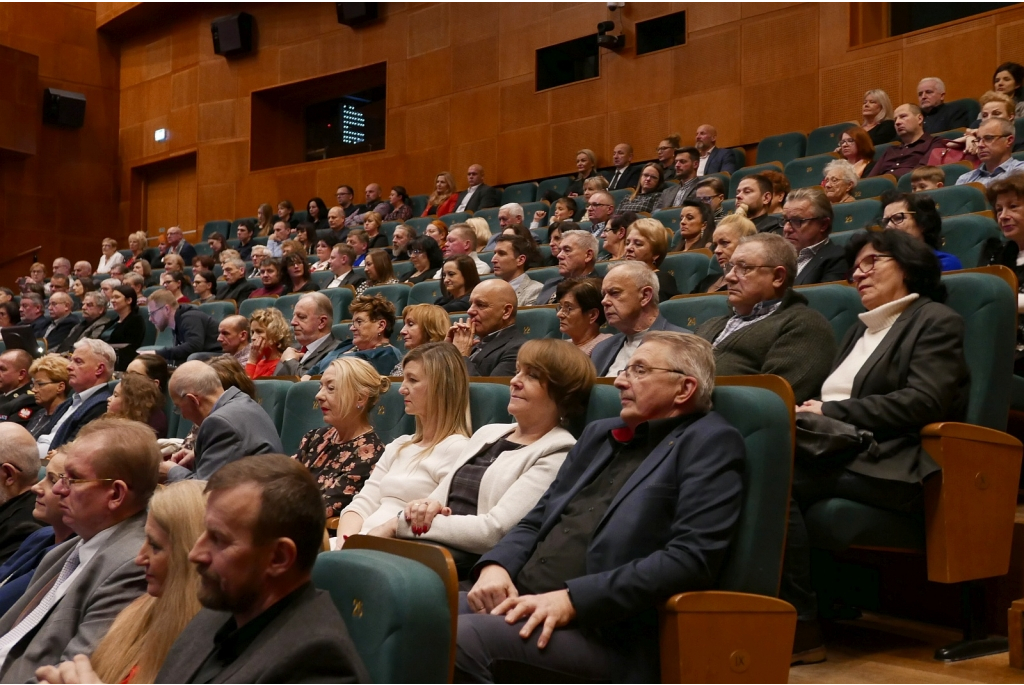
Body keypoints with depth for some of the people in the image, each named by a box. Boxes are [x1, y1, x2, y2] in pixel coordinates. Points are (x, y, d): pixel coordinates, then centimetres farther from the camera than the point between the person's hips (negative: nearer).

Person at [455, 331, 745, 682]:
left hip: (604, 631, -7)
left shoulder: (710, 443, 0)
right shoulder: (599, 434, 23)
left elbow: (691, 558, -14)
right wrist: (496, 565, -1)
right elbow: (536, 520, 22)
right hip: (523, 601, 7)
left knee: (463, 637, -29)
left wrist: (573, 599, -19)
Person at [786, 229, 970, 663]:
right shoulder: (863, 328, 30)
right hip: (840, 451, 7)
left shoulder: (937, 321, 5)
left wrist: (831, 411, -10)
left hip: (894, 465, -7)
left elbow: (924, 402, -10)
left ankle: (800, 628, -25)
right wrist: (808, 412, 0)